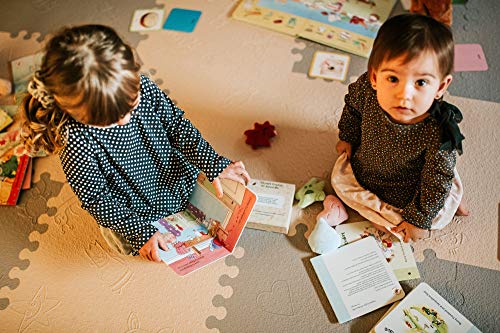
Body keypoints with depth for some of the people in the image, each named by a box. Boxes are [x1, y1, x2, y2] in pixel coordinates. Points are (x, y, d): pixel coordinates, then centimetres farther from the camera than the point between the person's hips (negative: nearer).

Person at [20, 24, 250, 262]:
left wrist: (215, 165, -15)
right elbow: (95, 199, -22)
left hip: (177, 178, 4)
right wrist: (140, 232, -20)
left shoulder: (142, 87, -25)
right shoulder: (76, 142, -36)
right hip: (131, 211, -4)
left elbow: (178, 125, -10)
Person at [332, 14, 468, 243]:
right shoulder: (365, 89, -34)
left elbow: (437, 182, -25)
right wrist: (348, 138, 7)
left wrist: (420, 220, -16)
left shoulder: (440, 134, -42)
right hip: (363, 167, 4)